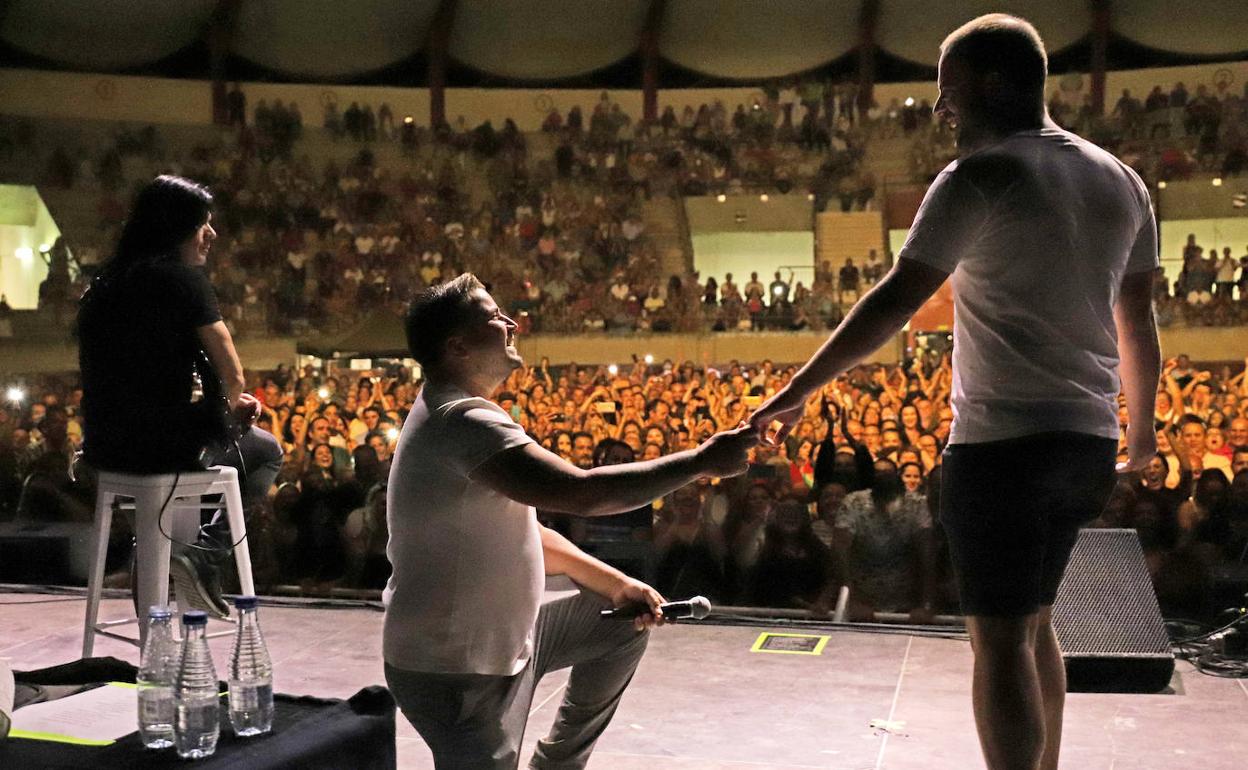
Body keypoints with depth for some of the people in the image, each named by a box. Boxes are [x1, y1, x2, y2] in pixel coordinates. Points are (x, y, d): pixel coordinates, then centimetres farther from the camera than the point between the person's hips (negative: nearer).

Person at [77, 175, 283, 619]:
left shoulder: (104, 283, 12)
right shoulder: (182, 276, -10)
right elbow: (230, 369, -10)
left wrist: (225, 401, 18)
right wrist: (233, 402, 13)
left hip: (106, 449, 7)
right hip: (169, 448, -7)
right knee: (266, 451, 20)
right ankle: (206, 554, 2)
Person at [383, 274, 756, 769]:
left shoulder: (457, 416, 10)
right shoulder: (462, 419, -25)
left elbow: (518, 529, 13)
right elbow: (581, 492, -34)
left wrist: (615, 583, 5)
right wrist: (702, 462, -24)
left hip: (500, 639, 10)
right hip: (455, 671, -10)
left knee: (624, 624, 17)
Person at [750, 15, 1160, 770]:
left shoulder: (980, 177, -10)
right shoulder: (1121, 181, 11)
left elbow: (894, 303, -15)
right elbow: (1138, 323, 17)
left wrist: (797, 391, -11)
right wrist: (1142, 426, 29)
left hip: (1003, 445, -7)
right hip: (1087, 441, 8)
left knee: (1001, 642, -1)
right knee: (1034, 624, 20)